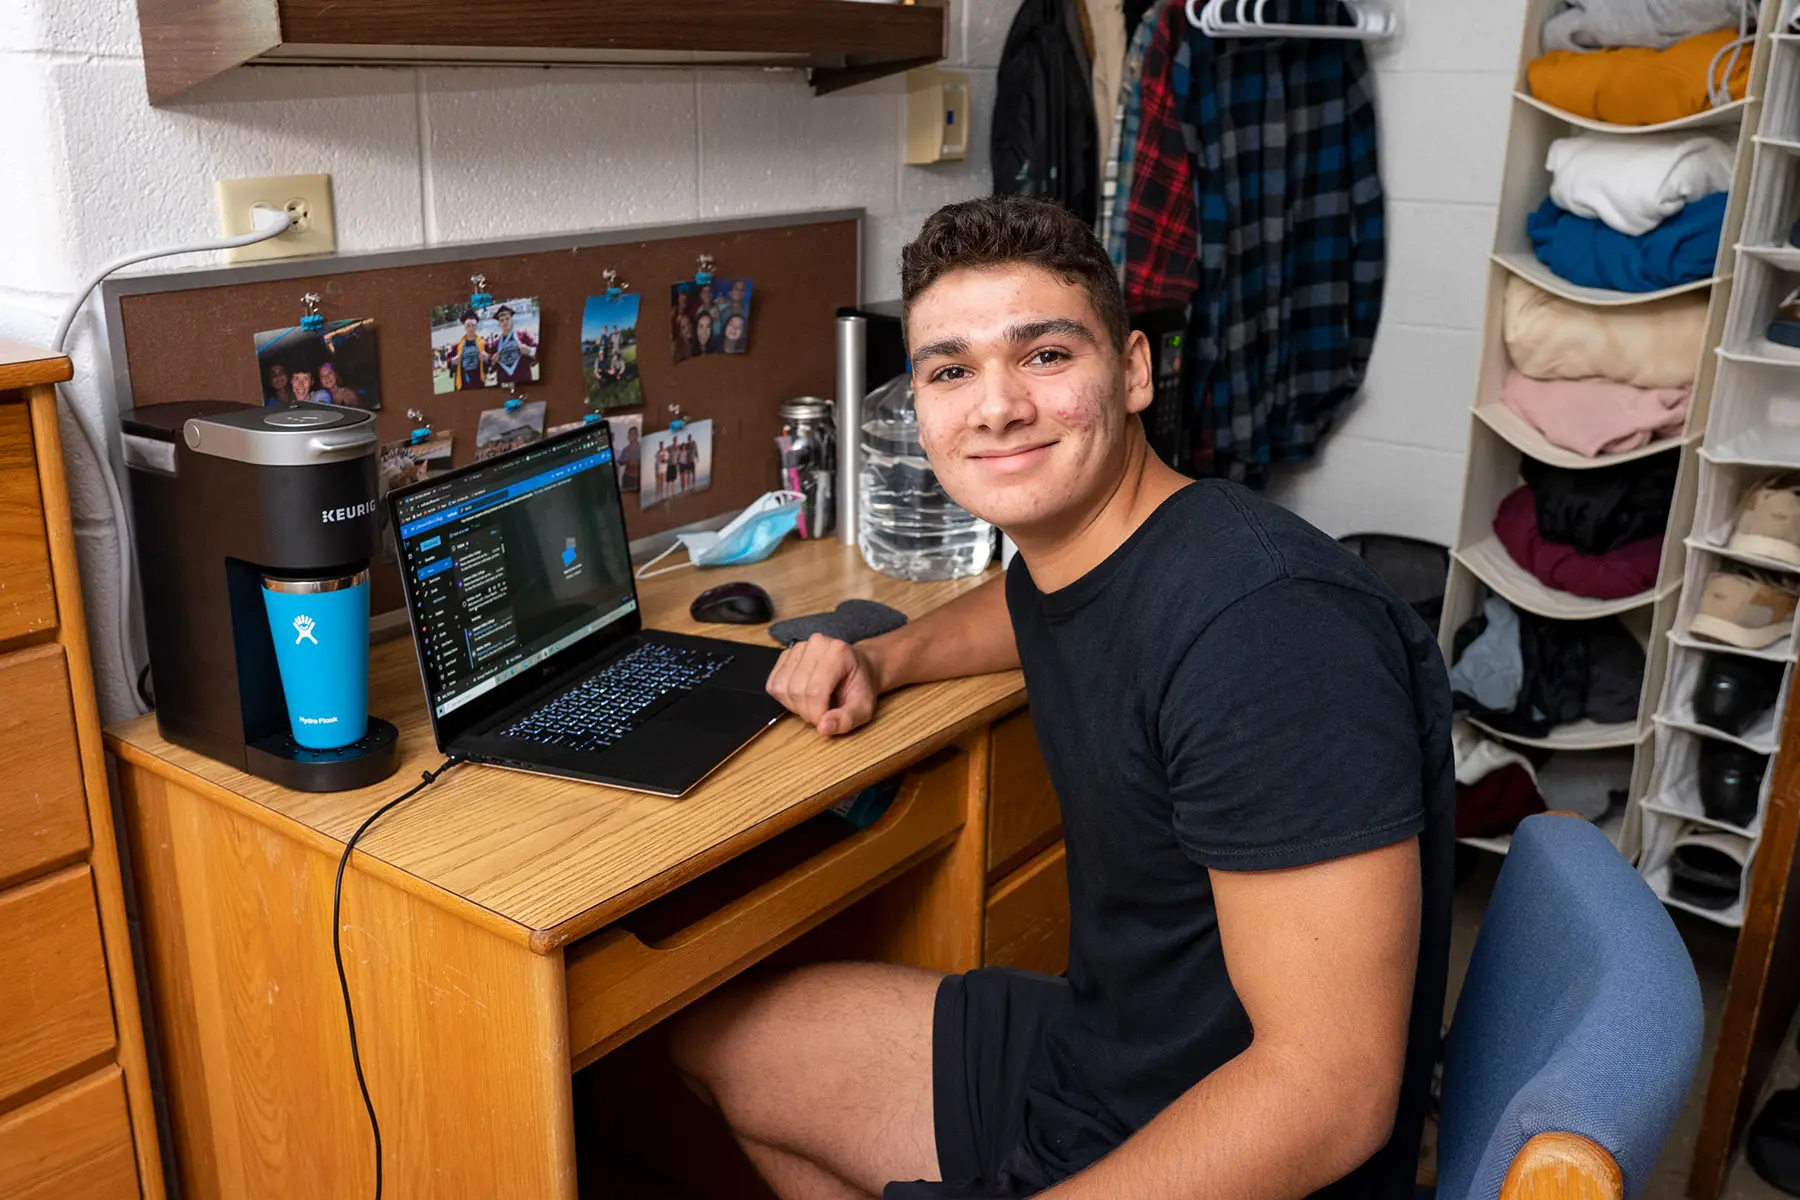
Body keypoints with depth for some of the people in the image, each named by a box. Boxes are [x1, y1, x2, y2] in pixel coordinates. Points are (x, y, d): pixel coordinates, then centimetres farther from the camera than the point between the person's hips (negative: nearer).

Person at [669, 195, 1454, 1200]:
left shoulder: (1270, 622, -29)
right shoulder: (1061, 550, -1)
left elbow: (1332, 1092, -30)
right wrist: (884, 658, 9)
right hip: (1089, 1055, 9)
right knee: (715, 1038, 19)